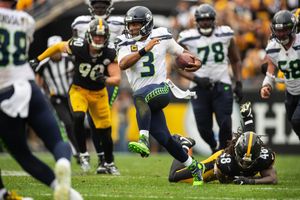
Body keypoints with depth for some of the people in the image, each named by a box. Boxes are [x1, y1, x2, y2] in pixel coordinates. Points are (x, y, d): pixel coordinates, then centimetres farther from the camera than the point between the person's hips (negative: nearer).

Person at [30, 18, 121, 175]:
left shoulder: (109, 54, -20)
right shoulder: (79, 47, -23)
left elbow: (117, 79, -20)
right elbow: (58, 46, -5)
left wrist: (104, 79, -41)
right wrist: (38, 60, -3)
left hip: (99, 93, 1)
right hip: (79, 90, -1)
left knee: (105, 131, 3)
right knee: (78, 117, -30)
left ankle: (109, 163, 28)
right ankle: (83, 154, -11)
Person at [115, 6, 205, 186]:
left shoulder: (161, 37, 5)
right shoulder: (126, 43, 5)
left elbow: (181, 52, 18)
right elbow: (123, 65, -14)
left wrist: (195, 61, -3)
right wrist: (144, 50, -23)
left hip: (161, 90, -4)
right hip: (143, 94, 4)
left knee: (139, 97, -38)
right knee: (163, 138, 3)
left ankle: (144, 140, -54)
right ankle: (193, 166, 24)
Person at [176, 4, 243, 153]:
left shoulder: (226, 35, 3)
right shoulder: (188, 39, -4)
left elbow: (235, 61, 15)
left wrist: (238, 84, 5)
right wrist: (196, 79, -15)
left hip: (222, 86, 1)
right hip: (200, 88, -1)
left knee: (225, 124, -12)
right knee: (204, 128, 0)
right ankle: (214, 148, 31)